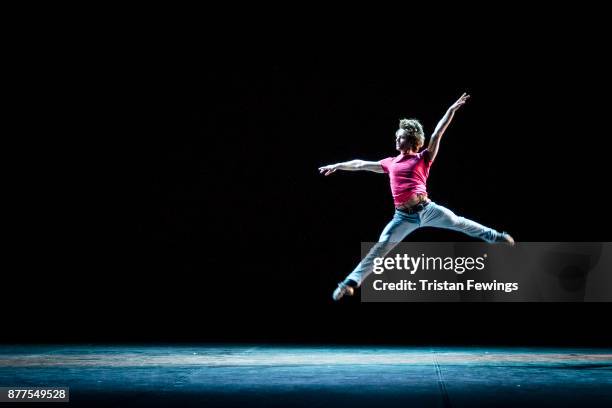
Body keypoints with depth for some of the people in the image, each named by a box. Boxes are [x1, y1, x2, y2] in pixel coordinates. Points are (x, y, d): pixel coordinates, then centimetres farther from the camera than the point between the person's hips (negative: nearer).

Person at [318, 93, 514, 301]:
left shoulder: (422, 158, 7)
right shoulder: (390, 163, 17)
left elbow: (437, 134, 1)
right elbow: (361, 164, 27)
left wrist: (452, 109, -6)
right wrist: (337, 166, 34)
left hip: (426, 209, -2)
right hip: (403, 217, 2)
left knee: (459, 223, 1)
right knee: (380, 248, -4)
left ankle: (496, 237, 19)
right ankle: (351, 282, -9)